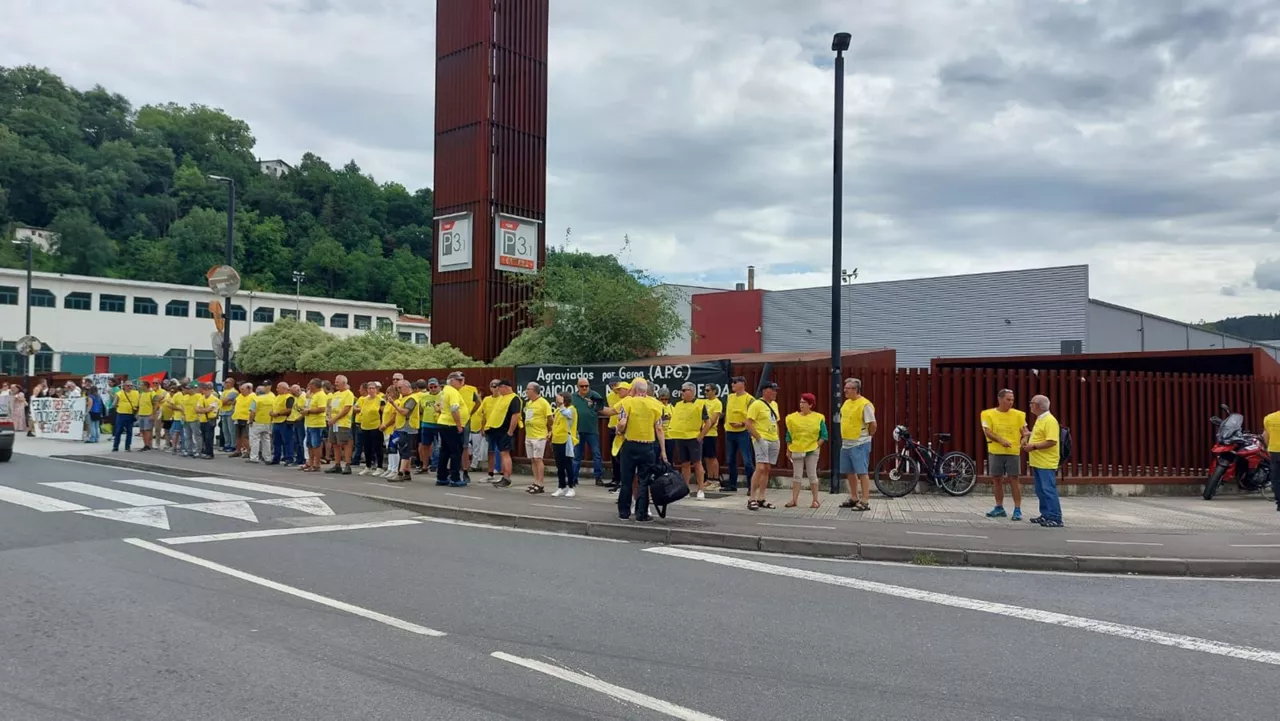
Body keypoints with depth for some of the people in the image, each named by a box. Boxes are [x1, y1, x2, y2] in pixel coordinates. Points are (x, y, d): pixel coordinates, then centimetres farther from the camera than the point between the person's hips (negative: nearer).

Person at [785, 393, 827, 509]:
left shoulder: (818, 418, -2)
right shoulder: (793, 418, 2)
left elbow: (824, 435, -1)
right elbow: (789, 434, 6)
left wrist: (816, 446, -9)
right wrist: (788, 449, 3)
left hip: (812, 451, -2)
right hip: (797, 450, 2)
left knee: (812, 474, 0)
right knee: (797, 475, 3)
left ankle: (816, 500, 7)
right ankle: (794, 499, 4)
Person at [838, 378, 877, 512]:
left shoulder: (865, 404, -15)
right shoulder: (846, 403, 11)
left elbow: (873, 425, -16)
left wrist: (866, 437, -3)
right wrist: (845, 437, 16)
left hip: (859, 445, -9)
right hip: (846, 444, 9)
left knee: (862, 472, -5)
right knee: (850, 472, 15)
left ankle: (865, 502, -2)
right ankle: (854, 498, 27)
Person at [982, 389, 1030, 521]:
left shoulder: (1018, 414, 3)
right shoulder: (988, 414, 0)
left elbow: (1025, 431, 5)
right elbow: (987, 432, -7)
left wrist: (1024, 439, -17)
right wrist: (1001, 440, -21)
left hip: (1013, 452, -1)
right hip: (995, 452, 1)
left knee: (1014, 480, -2)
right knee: (997, 480, 10)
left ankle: (1017, 510, 3)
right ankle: (999, 508, 22)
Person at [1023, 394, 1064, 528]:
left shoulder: (1050, 421, -16)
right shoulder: (1040, 419, 16)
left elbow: (1051, 441, -23)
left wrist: (1034, 446, -21)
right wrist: (1029, 442, 15)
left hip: (1046, 463, -10)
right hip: (1037, 462, 10)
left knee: (1049, 490, -9)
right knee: (1041, 491, 14)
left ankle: (1055, 519, -6)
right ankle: (1045, 515, 22)